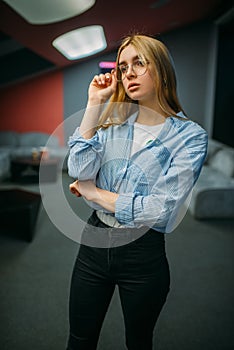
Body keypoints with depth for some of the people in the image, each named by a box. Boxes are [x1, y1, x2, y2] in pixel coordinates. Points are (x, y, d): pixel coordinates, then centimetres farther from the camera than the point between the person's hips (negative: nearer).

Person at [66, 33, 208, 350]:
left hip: (144, 252, -3)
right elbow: (79, 171, -13)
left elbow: (160, 209, -20)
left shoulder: (190, 136, -12)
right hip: (94, 242, 4)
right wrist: (94, 104, -12)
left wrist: (94, 193, -11)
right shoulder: (114, 122, 1)